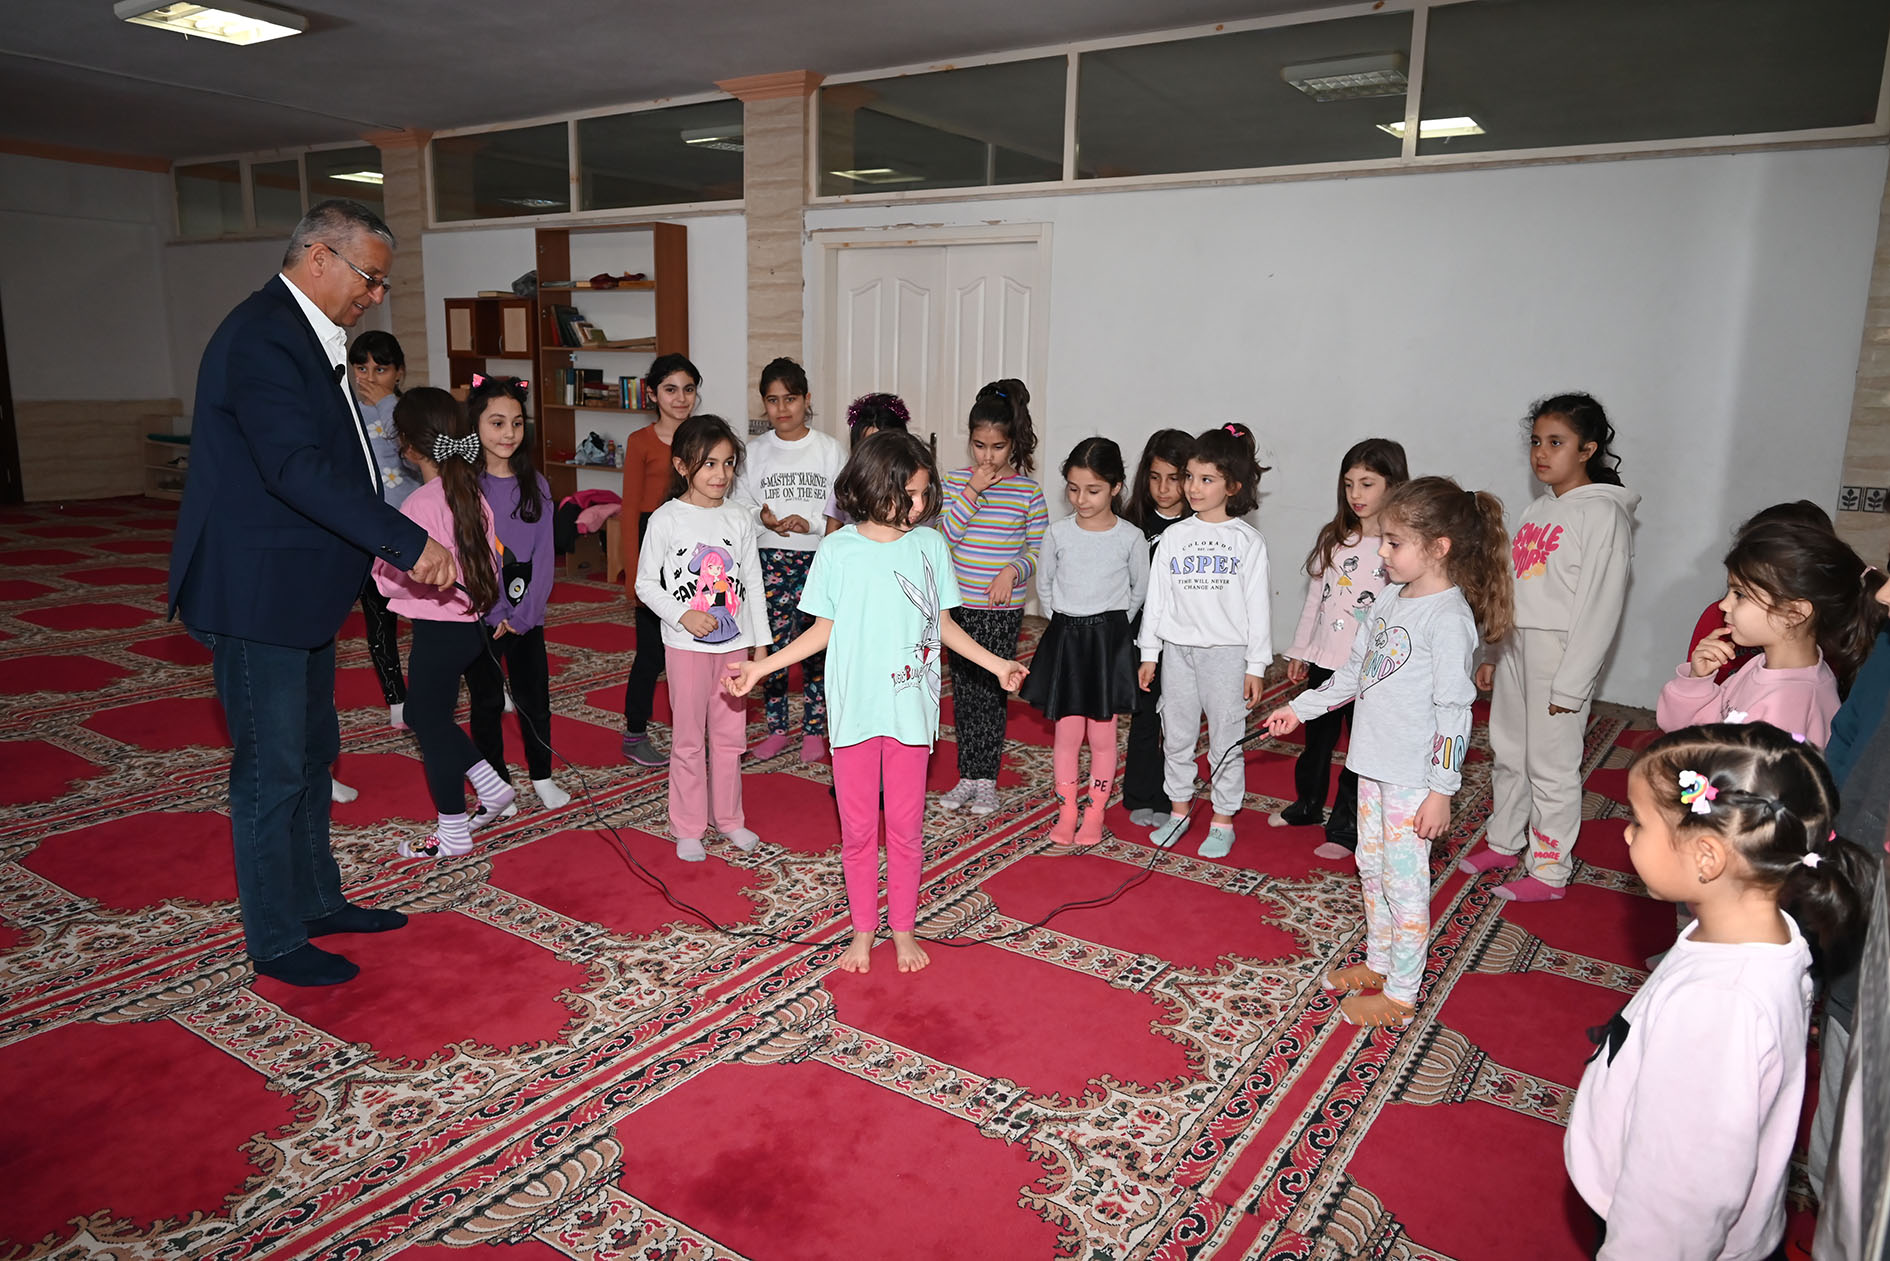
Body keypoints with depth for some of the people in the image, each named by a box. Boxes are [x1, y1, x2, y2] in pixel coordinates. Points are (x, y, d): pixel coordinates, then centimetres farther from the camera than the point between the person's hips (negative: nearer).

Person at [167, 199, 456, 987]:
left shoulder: (306, 336, 13)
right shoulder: (262, 337, -20)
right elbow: (297, 467, -31)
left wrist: (387, 548, 10)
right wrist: (410, 543, -32)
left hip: (300, 593, 10)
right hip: (257, 597, -10)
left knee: (311, 753, 19)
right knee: (272, 768, 2)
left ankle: (316, 900, 35)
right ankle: (276, 942, 17)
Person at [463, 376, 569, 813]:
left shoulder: (534, 484, 3)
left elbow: (544, 555, -1)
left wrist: (522, 614, -10)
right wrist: (498, 613, -15)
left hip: (527, 615, 2)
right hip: (479, 615, -2)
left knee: (534, 696, 8)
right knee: (486, 700, 8)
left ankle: (542, 776, 26)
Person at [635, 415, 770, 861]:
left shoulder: (740, 517, 2)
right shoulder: (666, 520, -9)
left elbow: (752, 582, 7)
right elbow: (646, 584, -4)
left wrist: (761, 641, 7)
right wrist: (684, 615, -18)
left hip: (734, 642, 3)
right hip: (687, 645, -3)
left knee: (730, 734, 13)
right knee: (689, 738, 6)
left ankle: (729, 817, 28)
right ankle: (688, 827, 19)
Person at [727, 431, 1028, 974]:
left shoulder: (929, 545, -1)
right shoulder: (837, 552, -5)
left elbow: (943, 625, 8)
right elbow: (822, 629, 2)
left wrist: (996, 664, 5)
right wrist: (759, 668, -4)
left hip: (911, 710, 1)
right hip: (855, 710, -1)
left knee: (905, 826, 10)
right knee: (858, 827, 10)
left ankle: (903, 928, 28)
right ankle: (863, 930, 27)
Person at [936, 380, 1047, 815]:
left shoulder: (1028, 491, -3)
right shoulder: (955, 481, 1)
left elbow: (1039, 550, 1)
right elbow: (945, 536, -9)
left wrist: (1014, 570, -17)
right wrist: (972, 492, -14)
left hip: (1003, 608, -2)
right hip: (959, 604, 2)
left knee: (991, 691, 1)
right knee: (963, 690, 8)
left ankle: (986, 780, 13)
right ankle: (967, 776, 20)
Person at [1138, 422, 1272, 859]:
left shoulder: (1248, 541, -3)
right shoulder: (1175, 536, 4)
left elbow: (1257, 607, -3)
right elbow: (1156, 597, 7)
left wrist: (1257, 665, -5)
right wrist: (1149, 653, 5)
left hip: (1227, 652, -3)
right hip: (1177, 650, 3)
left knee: (1226, 740, 4)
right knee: (1177, 736, 12)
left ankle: (1223, 821, 18)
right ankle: (1179, 810, 27)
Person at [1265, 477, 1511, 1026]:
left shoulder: (1450, 620, -19)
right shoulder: (1390, 600, 6)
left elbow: (1454, 711, -19)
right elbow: (1353, 672, 17)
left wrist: (1442, 790, -18)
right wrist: (1299, 708, 17)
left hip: (1413, 777, -9)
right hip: (1374, 764, 9)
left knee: (1404, 879, 2)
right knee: (1371, 867, 20)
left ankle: (1400, 996, 16)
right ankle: (1377, 964, 38)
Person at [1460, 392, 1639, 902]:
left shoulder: (1604, 513, -12)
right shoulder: (1538, 509, 12)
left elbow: (1599, 606, -15)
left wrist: (1570, 684, -17)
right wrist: (1492, 654, 16)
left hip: (1560, 652, -8)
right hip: (1515, 646, 8)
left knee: (1551, 764, 0)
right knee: (1507, 752, 16)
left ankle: (1549, 869, 13)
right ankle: (1505, 843, 33)